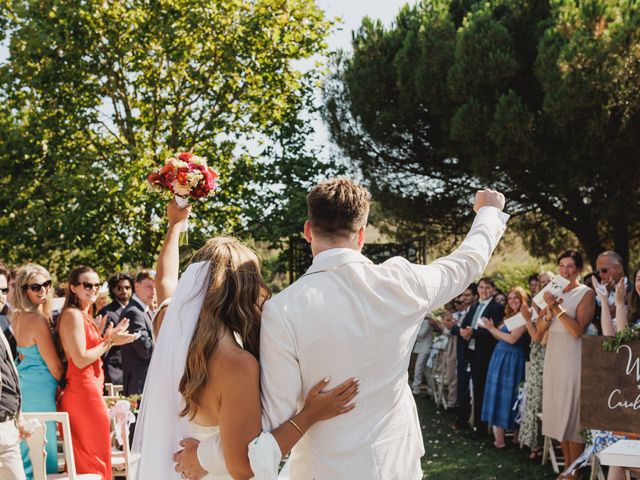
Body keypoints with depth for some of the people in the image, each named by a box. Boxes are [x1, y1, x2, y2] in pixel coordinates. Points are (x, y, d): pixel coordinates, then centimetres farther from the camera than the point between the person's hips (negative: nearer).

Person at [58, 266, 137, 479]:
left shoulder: (84, 316, 17)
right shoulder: (73, 315, -12)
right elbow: (80, 360, -19)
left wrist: (107, 337, 7)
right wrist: (109, 342, -12)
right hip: (84, 392, -10)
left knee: (83, 459, 13)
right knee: (95, 458, -5)